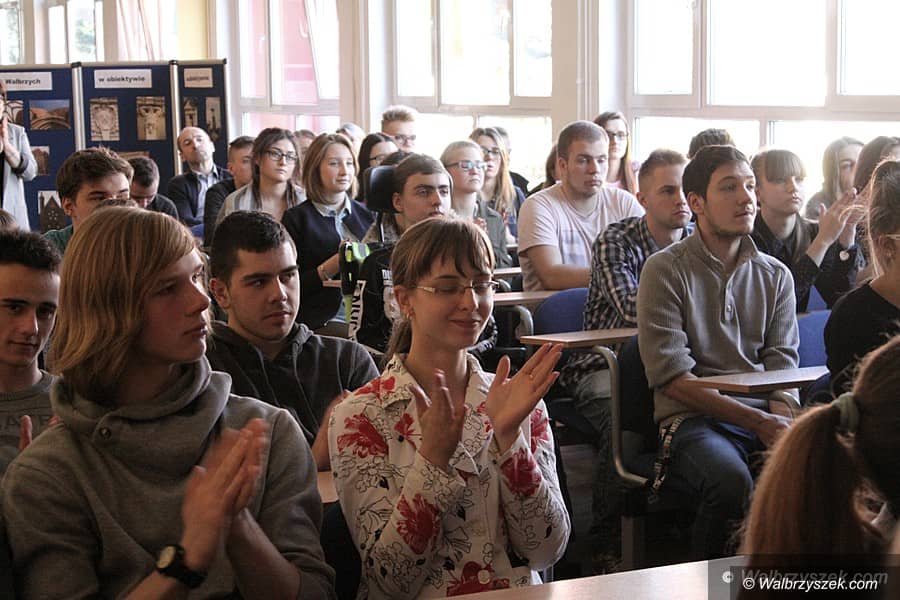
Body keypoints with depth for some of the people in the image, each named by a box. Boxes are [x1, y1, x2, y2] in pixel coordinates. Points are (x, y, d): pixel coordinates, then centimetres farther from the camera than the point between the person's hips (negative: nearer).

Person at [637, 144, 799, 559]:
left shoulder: (776, 275, 17)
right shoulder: (666, 269, 1)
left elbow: (782, 367, 10)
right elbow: (673, 377, -7)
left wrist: (785, 424, -13)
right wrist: (757, 421, -13)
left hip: (765, 418, 4)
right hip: (692, 419, -4)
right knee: (731, 479, -36)